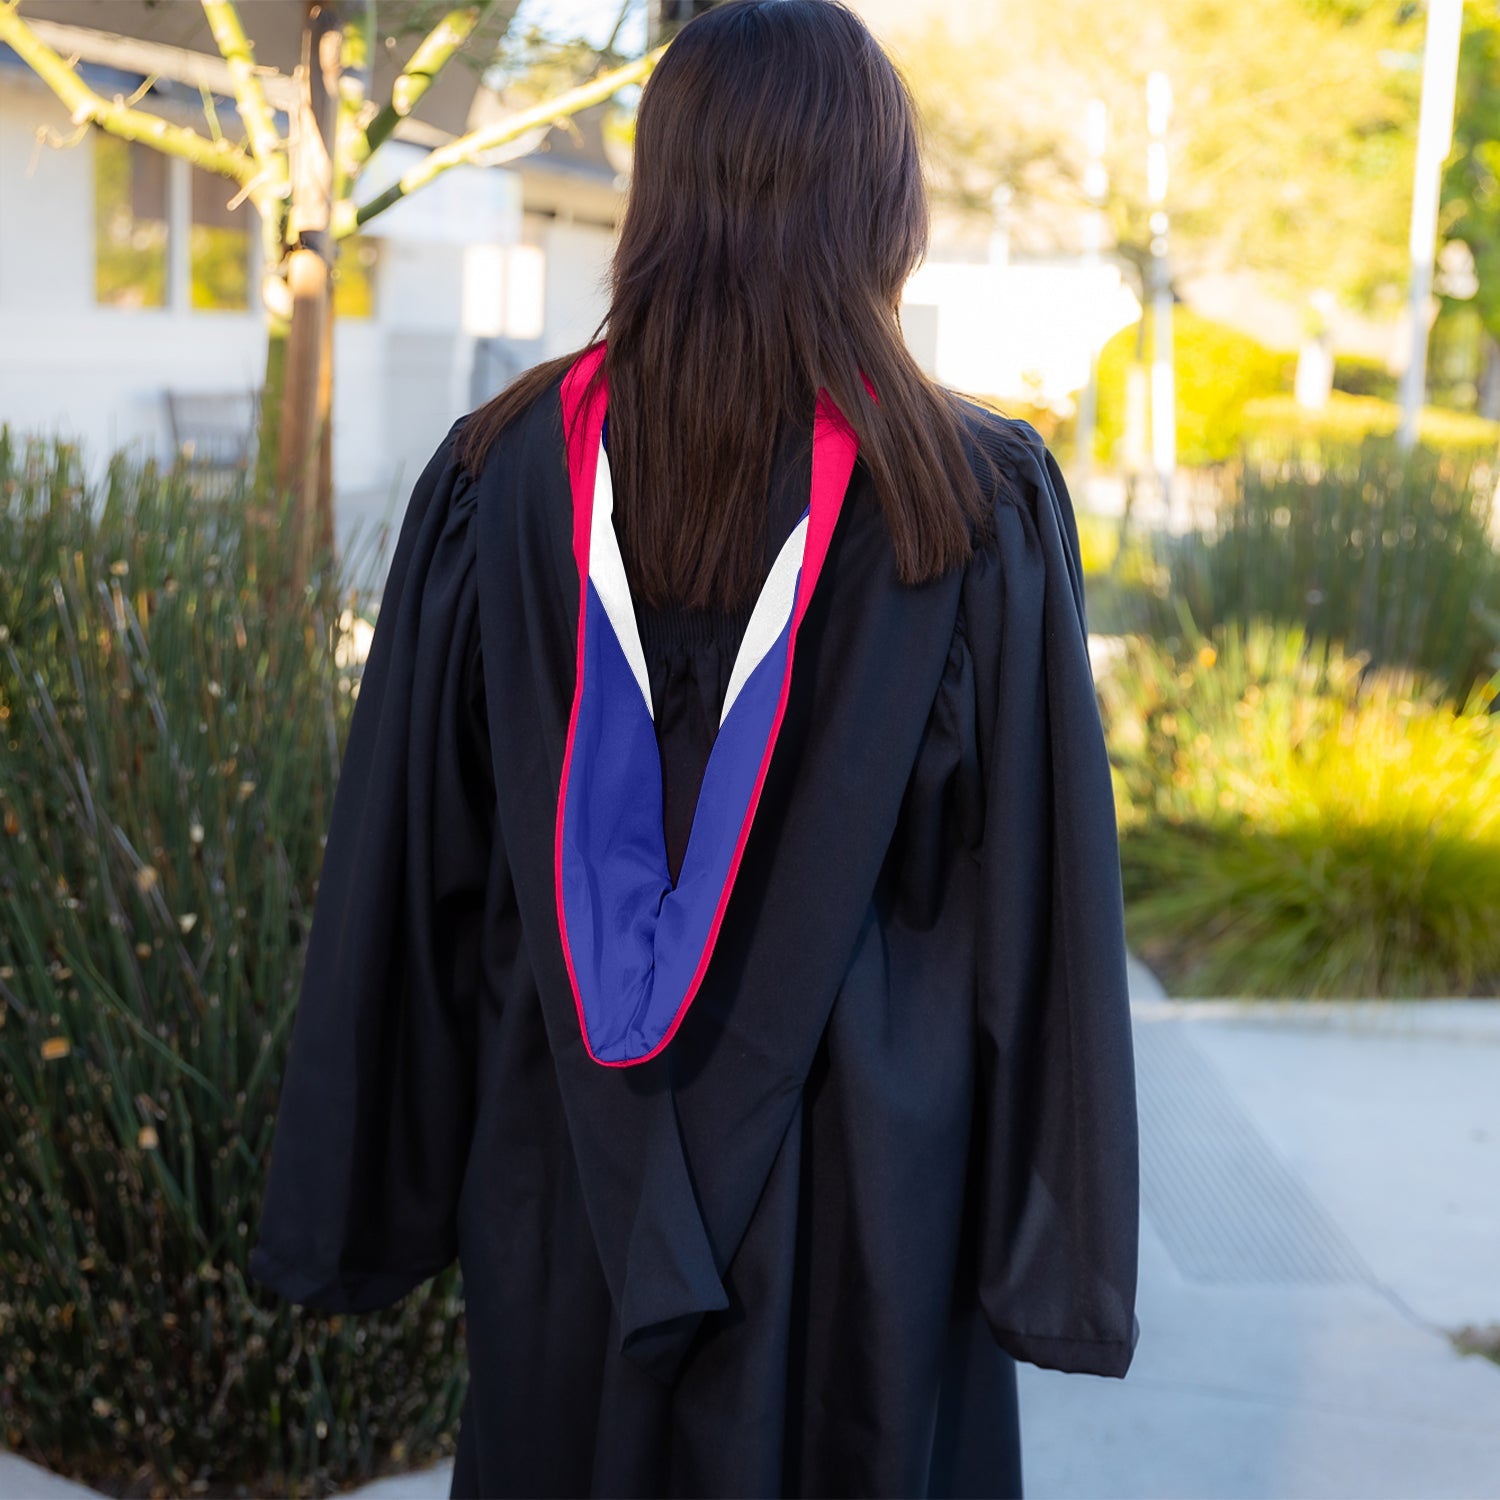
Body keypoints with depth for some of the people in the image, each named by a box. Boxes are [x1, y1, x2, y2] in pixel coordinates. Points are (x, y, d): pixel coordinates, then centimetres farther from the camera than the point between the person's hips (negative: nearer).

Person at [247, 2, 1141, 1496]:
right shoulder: (979, 505, -12)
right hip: (865, 1189, -2)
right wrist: (1057, 1254, 0)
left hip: (563, 1183, 2)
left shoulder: (501, 475, -7)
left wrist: (368, 1200, 8)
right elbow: (1041, 908, -10)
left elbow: (405, 870, -2)